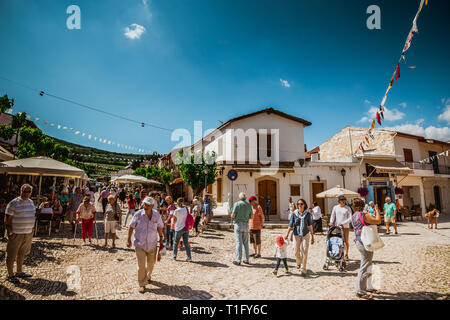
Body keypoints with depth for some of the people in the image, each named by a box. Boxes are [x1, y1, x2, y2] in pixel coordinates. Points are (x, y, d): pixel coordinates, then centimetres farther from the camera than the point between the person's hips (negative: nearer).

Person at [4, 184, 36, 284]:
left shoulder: (31, 202, 8)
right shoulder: (13, 203, -12)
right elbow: (7, 219, -12)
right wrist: (10, 232, -17)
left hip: (28, 233, 6)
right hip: (16, 233, -6)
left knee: (22, 254, 18)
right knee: (11, 255, 6)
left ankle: (19, 272, 32)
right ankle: (10, 275, 19)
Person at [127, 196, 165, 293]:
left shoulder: (157, 215, -7)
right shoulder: (138, 214, -13)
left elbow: (160, 227, 7)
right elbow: (131, 227, -4)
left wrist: (161, 237, 9)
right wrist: (128, 240, -4)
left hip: (152, 245, 3)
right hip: (140, 245, -2)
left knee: (151, 264, 19)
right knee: (141, 265, -1)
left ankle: (148, 276, 48)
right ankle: (142, 284, 18)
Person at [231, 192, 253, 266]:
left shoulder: (237, 204, -9)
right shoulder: (249, 205, 6)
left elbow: (232, 216, -11)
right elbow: (251, 216, 10)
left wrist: (232, 215, 11)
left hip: (238, 224, -4)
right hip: (246, 225, 4)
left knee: (239, 242, -1)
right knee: (245, 242, 12)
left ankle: (238, 260, 2)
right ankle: (246, 260, 16)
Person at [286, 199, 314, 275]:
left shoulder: (307, 214, -3)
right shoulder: (294, 214, -3)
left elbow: (310, 226, 3)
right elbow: (290, 225, -3)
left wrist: (312, 237, 4)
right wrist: (287, 234, -14)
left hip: (305, 234, -1)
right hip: (296, 234, 1)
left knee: (304, 252, -3)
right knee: (296, 252, 6)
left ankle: (303, 269, 9)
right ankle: (298, 263, 37)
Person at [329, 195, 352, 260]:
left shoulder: (348, 208, -2)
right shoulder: (335, 207, 5)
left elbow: (350, 219, -5)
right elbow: (332, 216, 10)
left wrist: (343, 223, -16)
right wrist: (331, 222, -8)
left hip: (345, 227, -2)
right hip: (337, 227, 2)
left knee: (345, 241, 6)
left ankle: (346, 255, 18)